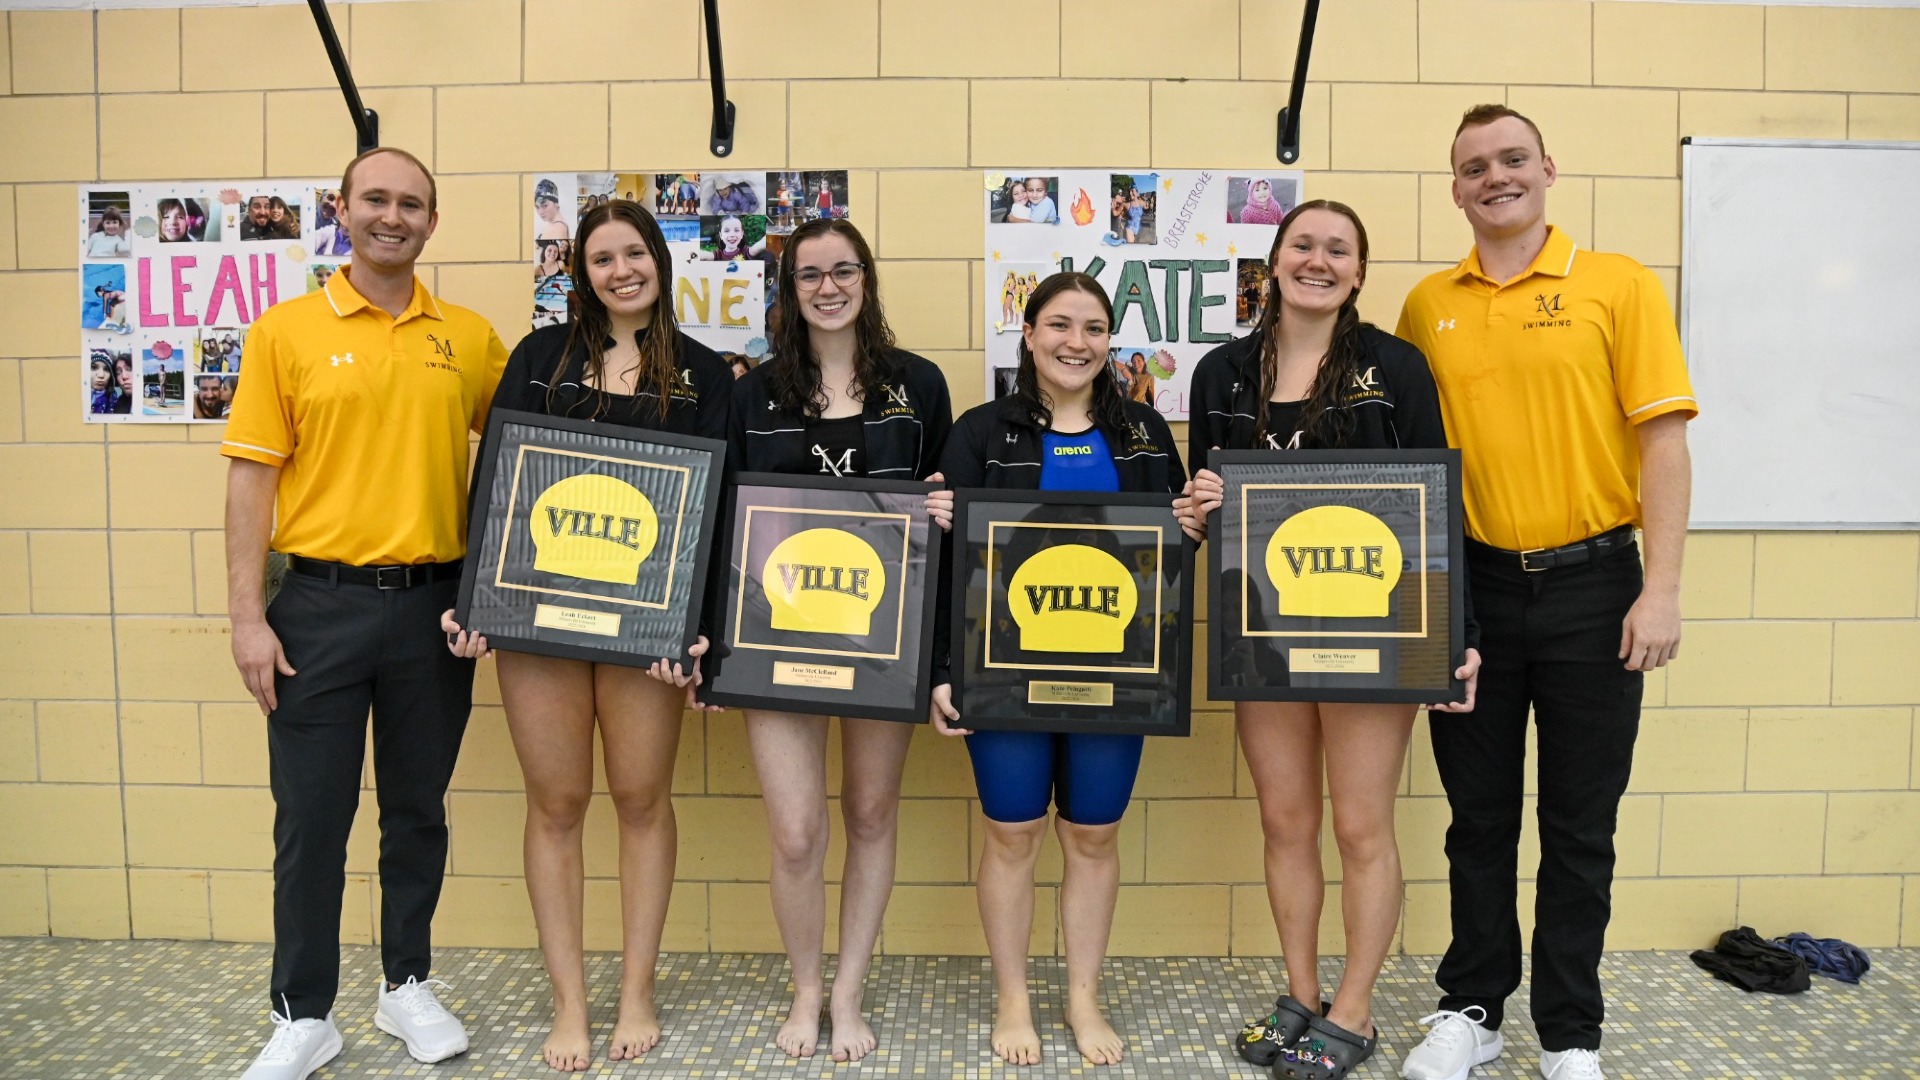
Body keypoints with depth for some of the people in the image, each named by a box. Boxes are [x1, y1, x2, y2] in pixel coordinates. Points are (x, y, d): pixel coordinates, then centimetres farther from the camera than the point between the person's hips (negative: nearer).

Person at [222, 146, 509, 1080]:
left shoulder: (470, 338, 5)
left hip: (433, 603, 2)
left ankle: (407, 986, 30)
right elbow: (251, 478, -2)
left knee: (418, 809, 13)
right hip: (320, 603, -2)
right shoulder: (285, 331, 0)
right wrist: (247, 617, -7)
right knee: (310, 817, 6)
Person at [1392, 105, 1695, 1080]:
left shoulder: (1619, 285, -1)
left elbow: (1663, 438, -5)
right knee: (1478, 815, 13)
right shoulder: (1427, 305, 6)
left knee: (1580, 823, 8)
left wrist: (1661, 589, -11)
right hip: (1471, 587, 2)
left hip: (1591, 585, -2)